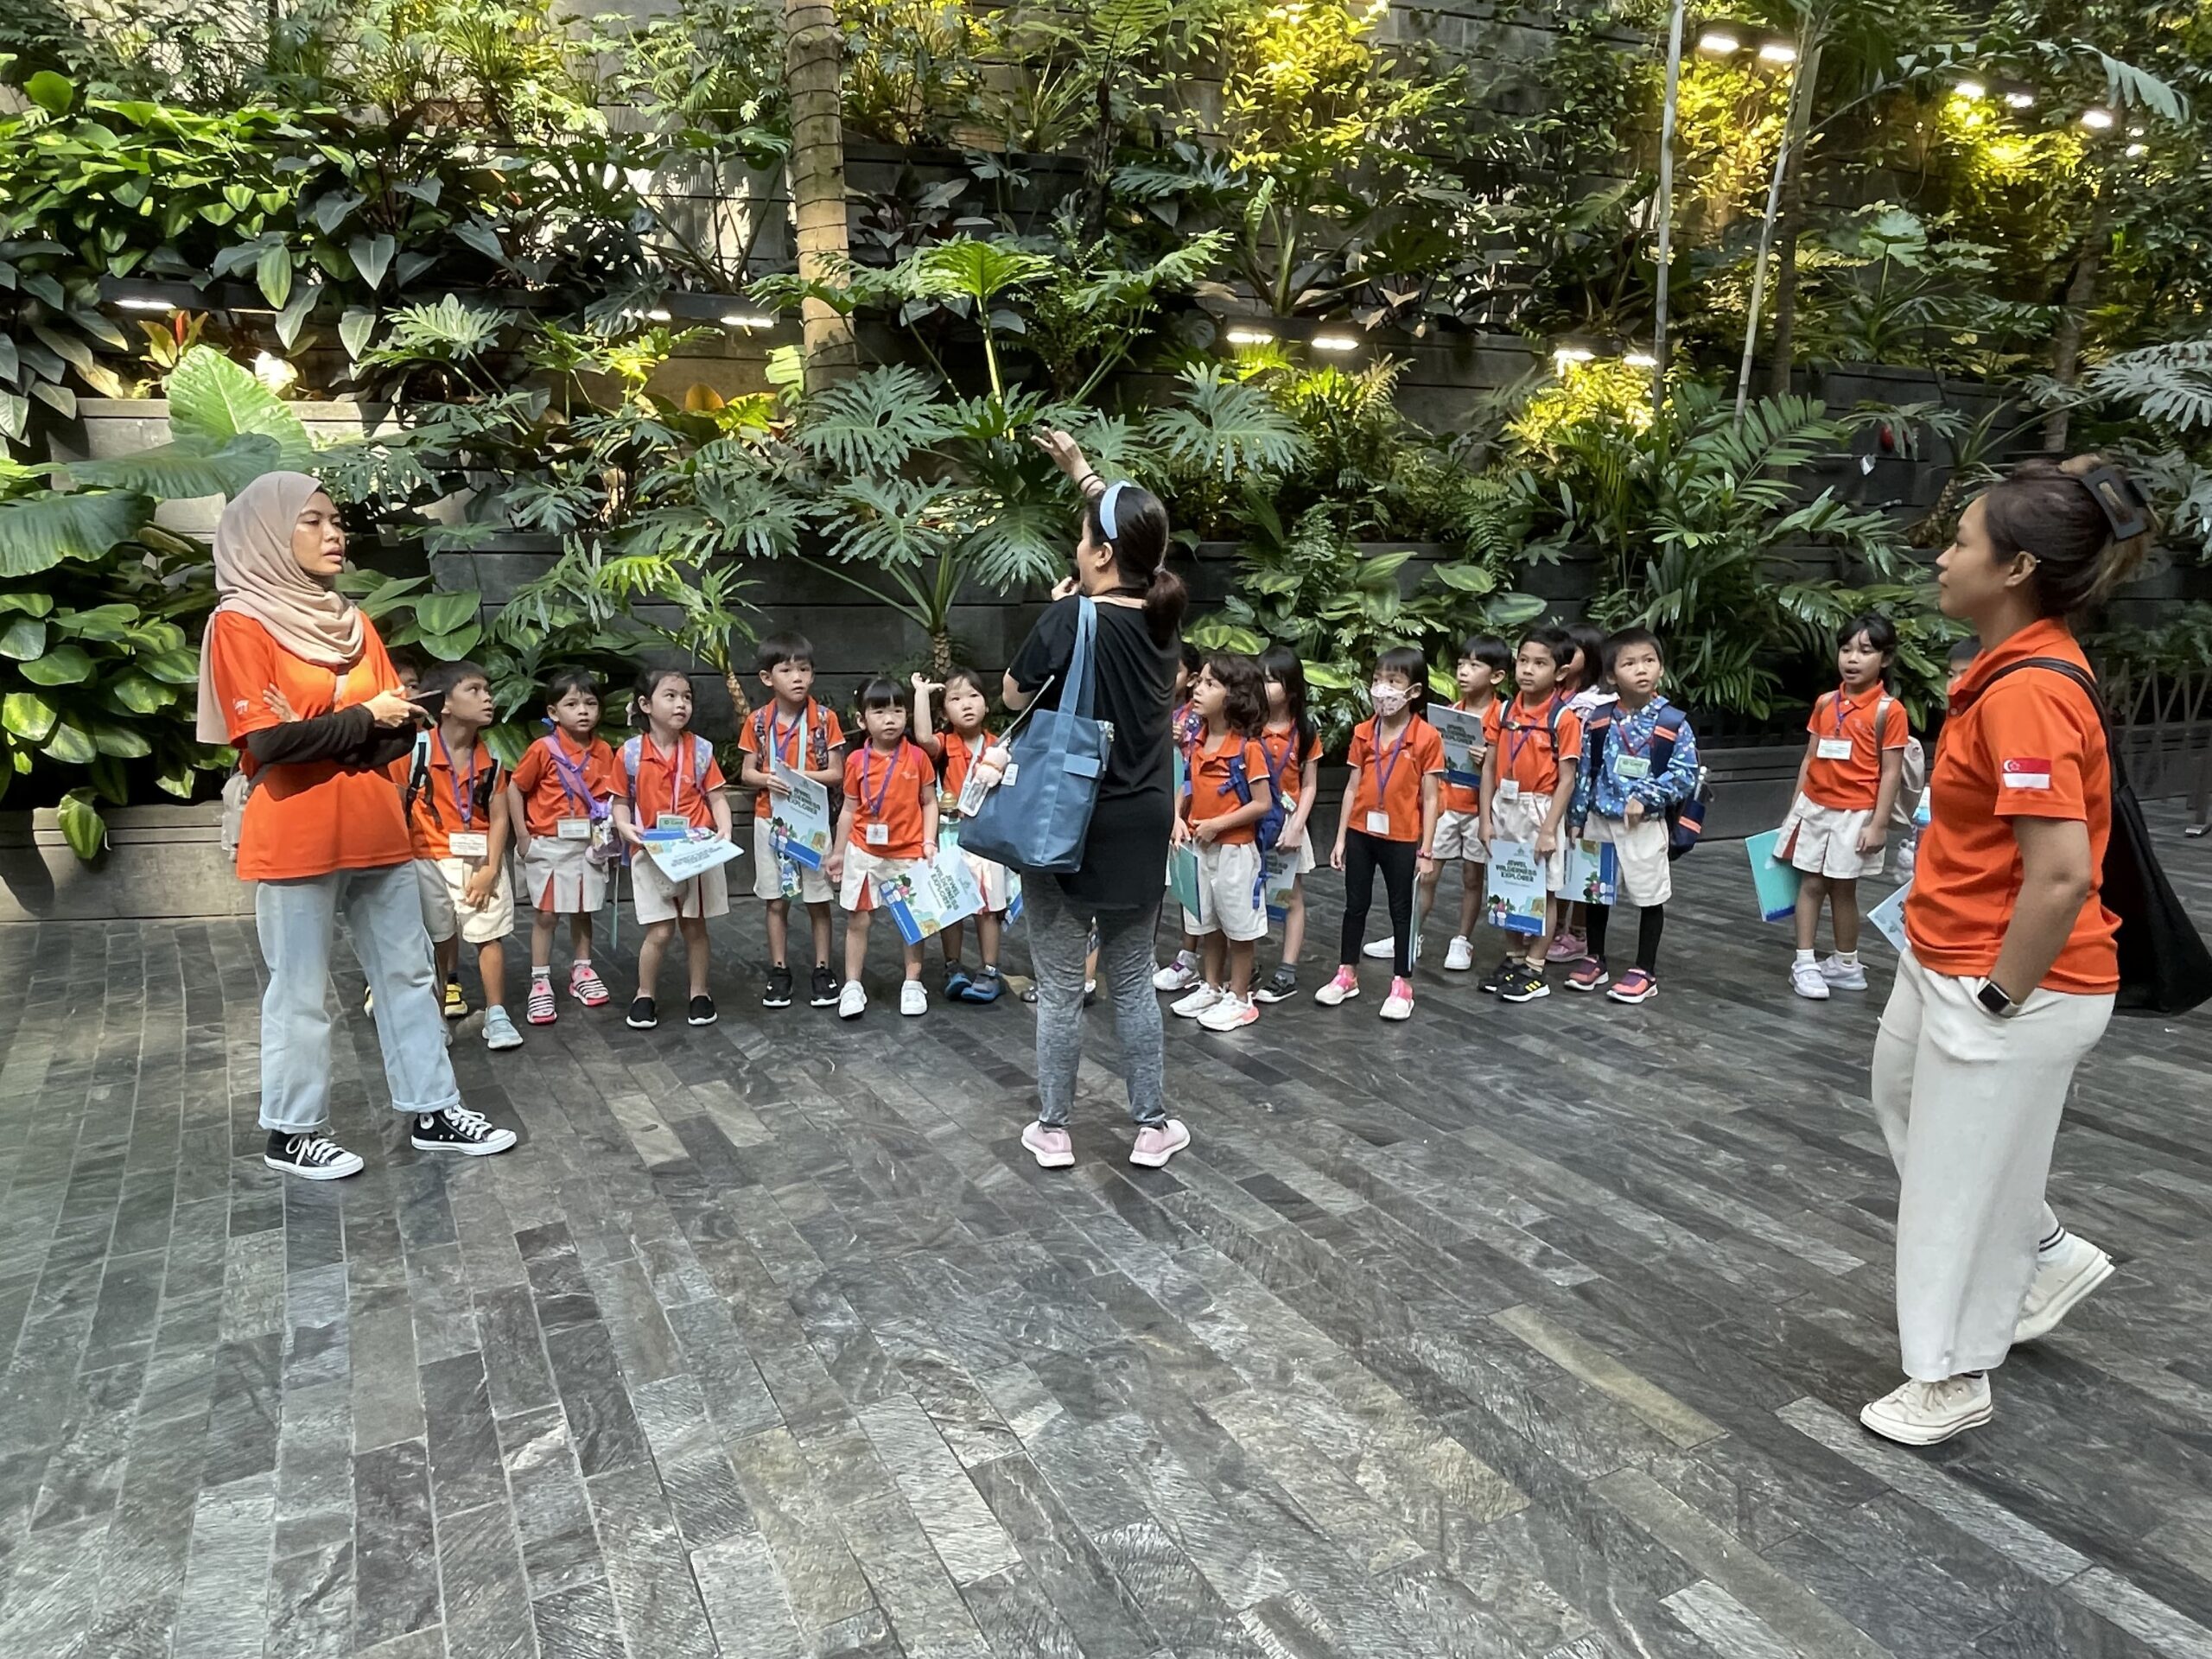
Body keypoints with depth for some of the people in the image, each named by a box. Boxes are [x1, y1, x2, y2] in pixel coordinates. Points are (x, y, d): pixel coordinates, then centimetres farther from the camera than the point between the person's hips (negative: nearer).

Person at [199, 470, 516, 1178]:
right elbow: (269, 737, -16)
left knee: (408, 973, 10)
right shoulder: (239, 622, -7)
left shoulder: (352, 622, 12)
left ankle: (433, 1112, 19)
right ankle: (291, 1132, 19)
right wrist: (361, 720, -7)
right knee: (301, 993, 4)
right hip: (295, 839, -6)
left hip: (376, 829, 7)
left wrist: (324, 735, -11)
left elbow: (399, 729, 6)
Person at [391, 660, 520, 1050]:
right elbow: (395, 809, -8)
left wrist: (490, 870, -8)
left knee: (491, 935, 2)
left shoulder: (490, 759, -1)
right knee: (437, 941, 12)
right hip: (430, 860, -2)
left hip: (481, 860, 2)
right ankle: (433, 1018, 31)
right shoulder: (416, 750, -13)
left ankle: (497, 1017, 10)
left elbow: (498, 817, -1)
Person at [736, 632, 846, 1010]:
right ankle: (779, 972, 21)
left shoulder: (824, 719, -6)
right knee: (776, 901, 10)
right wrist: (767, 780, -18)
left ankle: (822, 971, 17)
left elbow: (837, 773, -6)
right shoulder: (758, 722, -1)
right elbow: (746, 773, 3)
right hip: (770, 820, 2)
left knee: (818, 901, 6)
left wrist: (803, 776, -21)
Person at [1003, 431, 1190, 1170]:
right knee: (1133, 982, 16)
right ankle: (1153, 1127, 23)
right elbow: (1132, 525, 17)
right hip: (1139, 831, 5)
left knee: (1060, 988, 8)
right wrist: (1081, 470, 26)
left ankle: (1052, 1130, 20)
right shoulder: (1162, 612, -1)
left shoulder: (1070, 620, -18)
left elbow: (1014, 696, -4)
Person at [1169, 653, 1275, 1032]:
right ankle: (1212, 987, 32)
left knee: (1238, 926, 6)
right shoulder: (1197, 741, 4)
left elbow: (1263, 804, -17)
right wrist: (1179, 819, -3)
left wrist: (1217, 824, -19)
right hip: (1199, 848, 7)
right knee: (1207, 923, 17)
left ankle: (1239, 998, 18)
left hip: (1235, 849, -7)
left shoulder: (1247, 748, -17)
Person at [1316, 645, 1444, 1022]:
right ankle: (1347, 974, 28)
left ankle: (1402, 984, 20)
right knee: (1355, 905, 14)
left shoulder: (1427, 737, -11)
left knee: (1401, 909, 9)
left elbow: (1430, 797, -8)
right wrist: (1340, 838, 4)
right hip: (1361, 833, 4)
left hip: (1402, 839, -4)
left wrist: (1427, 849, -9)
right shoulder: (1363, 733, 1)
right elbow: (1352, 787, 5)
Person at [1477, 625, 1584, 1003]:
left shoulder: (1564, 718, -11)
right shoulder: (1502, 711, 3)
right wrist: (1486, 818, 2)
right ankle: (1513, 958, 26)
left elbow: (1566, 778, -11)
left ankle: (1534, 970, 14)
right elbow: (1489, 767, 6)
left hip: (1540, 808, -5)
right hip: (1504, 806, 5)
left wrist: (1549, 829, -15)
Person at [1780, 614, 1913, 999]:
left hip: (1855, 814, -4)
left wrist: (1878, 824, -13)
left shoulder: (1889, 710, -9)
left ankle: (1846, 965, 22)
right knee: (1810, 884, 5)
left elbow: (1891, 772, -10)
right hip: (1814, 808, 4)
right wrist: (1794, 808, 9)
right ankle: (1804, 964, 10)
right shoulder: (1825, 703, 5)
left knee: (1842, 889, 6)